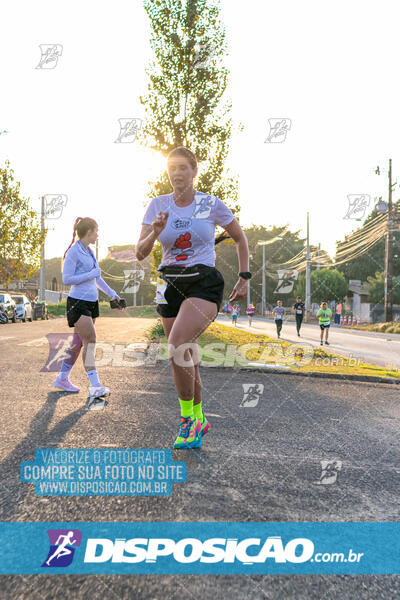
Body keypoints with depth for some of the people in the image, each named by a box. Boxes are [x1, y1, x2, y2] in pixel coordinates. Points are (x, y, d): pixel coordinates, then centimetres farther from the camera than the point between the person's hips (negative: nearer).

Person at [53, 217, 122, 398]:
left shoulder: (90, 252, 16)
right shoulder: (73, 252, -9)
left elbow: (97, 278, 25)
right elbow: (67, 279, -14)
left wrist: (112, 293, 22)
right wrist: (91, 274, -14)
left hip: (92, 301, 8)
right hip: (78, 302, -8)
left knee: (78, 343, 11)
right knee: (90, 340, -14)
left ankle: (62, 379, 23)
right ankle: (94, 385, -13)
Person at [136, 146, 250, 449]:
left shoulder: (211, 204, -2)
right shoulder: (158, 205, 4)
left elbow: (240, 237, 11)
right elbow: (140, 253, -2)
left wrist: (244, 277, 6)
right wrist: (155, 233, -21)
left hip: (204, 284, -4)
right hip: (171, 286, 4)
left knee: (178, 346, -25)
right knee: (186, 359, 9)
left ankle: (189, 418, -5)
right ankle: (199, 420, 29)